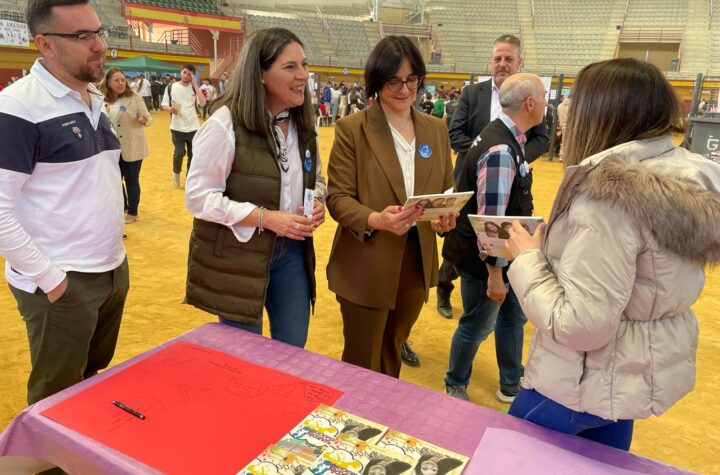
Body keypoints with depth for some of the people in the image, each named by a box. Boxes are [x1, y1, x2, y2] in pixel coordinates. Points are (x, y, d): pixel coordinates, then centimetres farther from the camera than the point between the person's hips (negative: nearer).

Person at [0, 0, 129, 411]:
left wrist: (113, 253, 13)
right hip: (63, 283, -7)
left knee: (97, 379, 23)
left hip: (113, 270, 7)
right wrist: (48, 277, -17)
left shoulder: (96, 100, 9)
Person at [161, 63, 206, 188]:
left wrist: (195, 85, -13)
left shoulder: (194, 88, 4)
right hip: (177, 128, -2)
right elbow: (164, 105, 3)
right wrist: (170, 109, -20)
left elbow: (203, 103, -13)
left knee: (193, 154, 6)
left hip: (193, 128, 2)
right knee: (179, 153, -9)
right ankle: (176, 172, 20)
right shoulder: (170, 87, 1)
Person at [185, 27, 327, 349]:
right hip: (236, 256, -5)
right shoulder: (225, 123, -17)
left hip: (291, 251, 6)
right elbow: (198, 196, -17)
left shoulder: (303, 124, 4)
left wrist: (317, 203, -7)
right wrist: (266, 217, -23)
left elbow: (316, 179, 16)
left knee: (293, 350, 18)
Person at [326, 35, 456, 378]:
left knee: (392, 354, 24)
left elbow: (447, 189, 9)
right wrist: (375, 220, -31)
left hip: (416, 263, 5)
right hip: (366, 266, -4)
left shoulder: (436, 129, 6)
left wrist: (446, 217, -14)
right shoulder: (352, 129, -9)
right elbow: (338, 197, -11)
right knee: (362, 366, 9)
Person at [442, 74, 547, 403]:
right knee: (477, 326, 10)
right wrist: (494, 274, -22)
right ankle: (455, 388, 34)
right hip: (484, 260, -10)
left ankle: (512, 385, 42)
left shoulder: (508, 139, 5)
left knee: (513, 316, 22)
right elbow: (490, 220, -27)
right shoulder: (500, 150, -27)